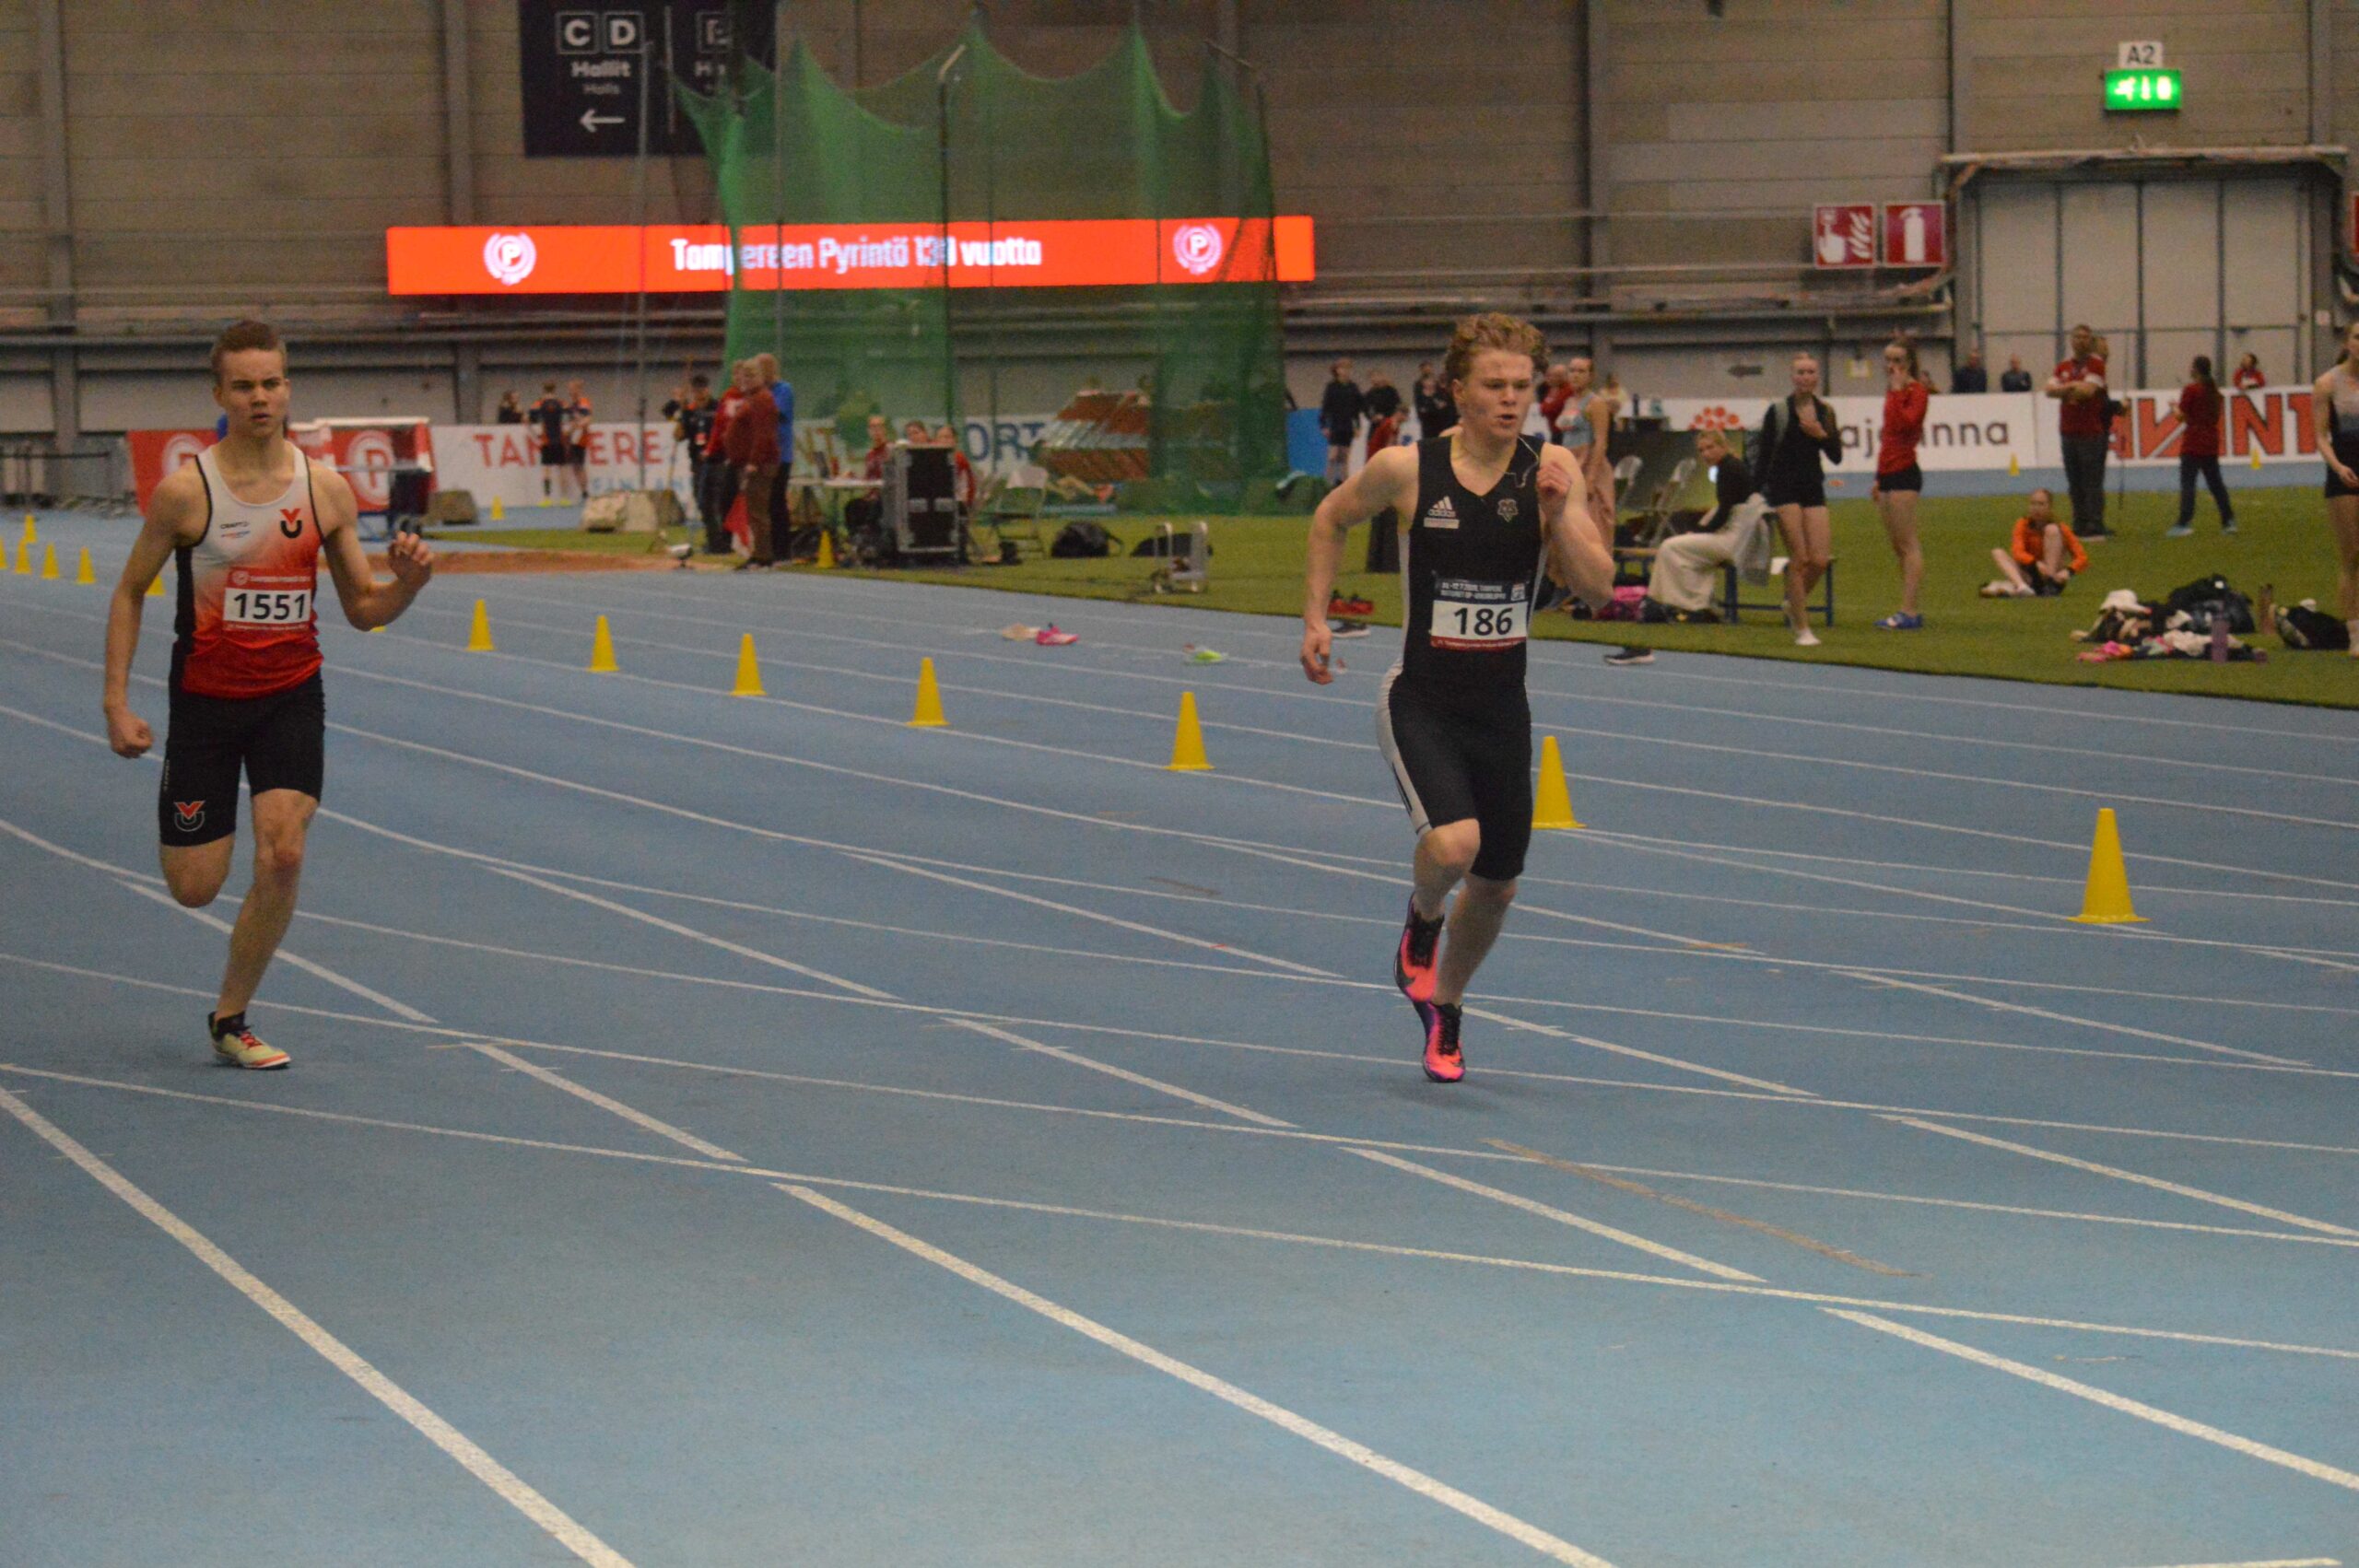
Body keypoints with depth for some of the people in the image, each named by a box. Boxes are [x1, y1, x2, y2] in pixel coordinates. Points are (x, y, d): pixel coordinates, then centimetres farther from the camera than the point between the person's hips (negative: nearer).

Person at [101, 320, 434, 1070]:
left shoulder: (326, 489, -4)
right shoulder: (185, 491, -11)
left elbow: (362, 609, 4)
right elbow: (128, 594, 0)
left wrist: (407, 582, -18)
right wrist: (117, 703, -8)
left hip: (292, 694, 1)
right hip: (205, 697, -1)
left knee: (283, 855, -16)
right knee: (194, 887, 1)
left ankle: (230, 1019, 2)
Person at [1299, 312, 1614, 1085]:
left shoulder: (1552, 471, -6)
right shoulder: (1406, 469, -10)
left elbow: (1597, 587, -8)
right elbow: (1332, 518, 10)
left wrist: (1560, 515, -23)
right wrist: (1315, 617, 4)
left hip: (1501, 708, 3)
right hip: (1421, 702, -3)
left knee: (1495, 886, 13)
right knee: (1452, 844, -28)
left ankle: (1444, 1010, 41)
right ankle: (1422, 924, 9)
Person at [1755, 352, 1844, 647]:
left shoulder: (1825, 411, 7)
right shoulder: (1778, 411, -5)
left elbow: (1836, 457, 8)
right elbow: (1762, 454, -4)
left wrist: (1823, 435, -10)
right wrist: (1757, 492, -10)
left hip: (1813, 489, 4)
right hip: (1783, 488, -4)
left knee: (1820, 560, -4)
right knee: (1798, 558, -8)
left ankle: (1794, 603, 24)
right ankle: (1802, 629, 0)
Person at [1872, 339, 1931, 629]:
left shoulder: (1916, 391, -8)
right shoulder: (1893, 391, 18)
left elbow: (1906, 423, -27)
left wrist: (1896, 391, -20)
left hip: (1903, 473, -10)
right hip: (1888, 473, 10)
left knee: (1908, 544, -10)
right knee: (1897, 547, 10)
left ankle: (1910, 612, -12)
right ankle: (1908, 612, 13)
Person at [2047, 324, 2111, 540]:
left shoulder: (2096, 363, -3)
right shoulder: (2063, 365, 14)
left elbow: (2088, 390, -15)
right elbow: (2050, 389, 4)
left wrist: (2063, 390, -1)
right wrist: (2073, 386, -10)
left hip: (2092, 431, -6)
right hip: (2069, 431, 6)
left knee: (2092, 482, -7)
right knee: (2074, 482, 7)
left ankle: (2095, 528, -6)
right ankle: (2079, 527, 12)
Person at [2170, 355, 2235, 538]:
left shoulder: (2190, 390, -11)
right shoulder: (2215, 390, 11)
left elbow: (2183, 417, -11)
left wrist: (2175, 409, 8)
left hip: (2193, 443, -7)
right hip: (2211, 443, 7)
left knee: (2187, 483, -8)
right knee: (2215, 482, 12)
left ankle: (2184, 523, -15)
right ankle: (2229, 521, 11)